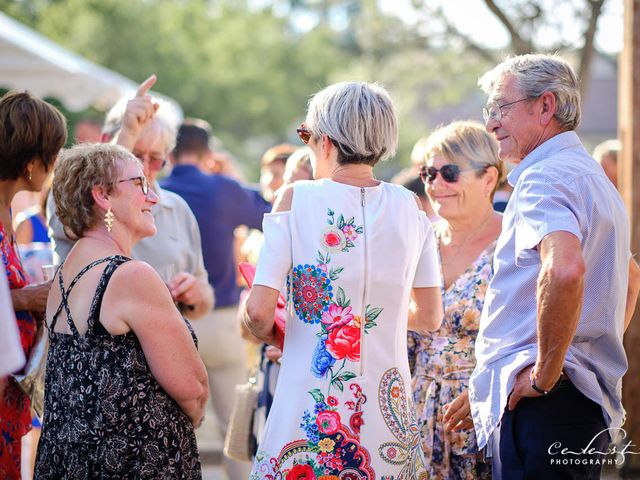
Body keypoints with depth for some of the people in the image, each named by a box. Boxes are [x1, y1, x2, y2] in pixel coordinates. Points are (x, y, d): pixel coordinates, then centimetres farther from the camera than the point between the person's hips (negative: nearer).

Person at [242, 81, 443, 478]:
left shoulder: (297, 199, -7)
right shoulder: (408, 207, 3)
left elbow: (259, 312, -12)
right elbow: (430, 316, 11)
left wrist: (272, 335, 10)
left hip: (311, 405, -3)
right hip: (387, 404, 3)